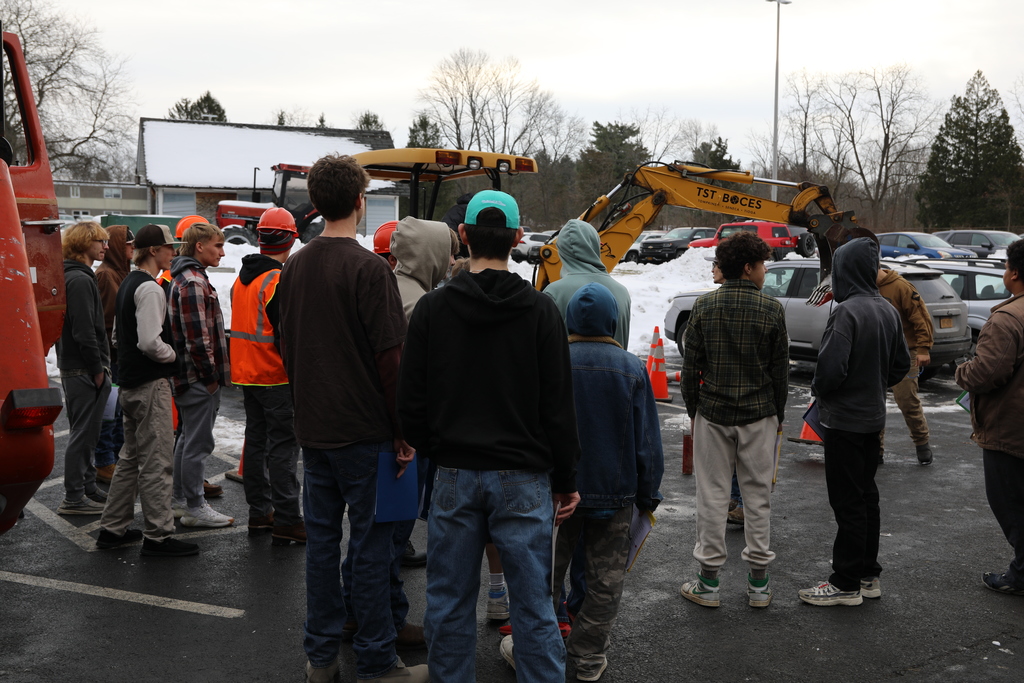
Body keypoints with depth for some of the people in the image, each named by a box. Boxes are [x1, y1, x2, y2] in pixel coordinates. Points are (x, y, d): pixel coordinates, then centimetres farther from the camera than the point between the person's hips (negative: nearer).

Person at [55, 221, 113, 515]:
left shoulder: (73, 276, 16)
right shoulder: (80, 279, -17)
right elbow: (84, 331, -23)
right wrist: (98, 368, -18)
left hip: (71, 367, 11)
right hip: (84, 370, -11)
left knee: (85, 432, 17)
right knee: (83, 433, -4)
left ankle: (88, 488, 27)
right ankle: (74, 498, 2)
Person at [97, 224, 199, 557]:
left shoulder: (127, 284, 15)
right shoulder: (150, 289, -16)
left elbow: (118, 335, 22)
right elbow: (150, 342, -24)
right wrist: (174, 355, -8)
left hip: (130, 383, 10)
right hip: (151, 383, -10)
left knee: (131, 457, 17)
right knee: (156, 461, -5)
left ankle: (112, 529, 24)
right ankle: (158, 535, 1)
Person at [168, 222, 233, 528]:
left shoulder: (189, 278, 16)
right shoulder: (193, 283, -18)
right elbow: (197, 337, -23)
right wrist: (211, 375, -15)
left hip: (189, 376, 11)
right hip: (199, 378, -11)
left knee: (189, 437, 20)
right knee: (198, 442, -3)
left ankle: (180, 497, 32)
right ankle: (195, 508, 6)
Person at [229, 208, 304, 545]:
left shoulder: (241, 279, 11)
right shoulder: (280, 281, -17)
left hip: (245, 375, 9)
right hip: (277, 378, -9)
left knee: (256, 441, 14)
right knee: (283, 446, -5)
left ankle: (259, 513, 22)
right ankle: (286, 521, -3)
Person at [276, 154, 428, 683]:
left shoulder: (294, 267, 7)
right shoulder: (368, 268, -15)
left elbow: (287, 348, 14)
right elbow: (389, 356, -17)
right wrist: (403, 431, -11)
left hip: (313, 429, 7)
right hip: (364, 430, -7)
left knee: (321, 538, 14)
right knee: (370, 545, 2)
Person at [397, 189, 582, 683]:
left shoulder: (431, 308, -2)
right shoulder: (540, 310, -5)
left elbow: (410, 404, -1)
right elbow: (558, 406, -5)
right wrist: (565, 482, 5)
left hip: (454, 476, 2)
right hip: (524, 478, -1)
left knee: (449, 604, 13)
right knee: (533, 604, 7)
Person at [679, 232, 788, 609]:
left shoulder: (704, 306, -2)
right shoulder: (771, 309, -5)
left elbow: (690, 366, 0)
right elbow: (780, 368, 0)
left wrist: (693, 411, 11)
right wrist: (779, 414, 11)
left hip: (712, 414, 1)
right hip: (759, 415, 0)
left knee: (713, 495, 6)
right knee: (757, 495, 9)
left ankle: (708, 583, 11)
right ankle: (759, 583, 17)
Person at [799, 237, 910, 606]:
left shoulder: (847, 312, -21)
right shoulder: (888, 310, 6)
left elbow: (831, 368, -26)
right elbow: (902, 365, 13)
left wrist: (818, 390, -6)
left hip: (845, 419, -8)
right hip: (874, 416, 9)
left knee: (848, 501, -1)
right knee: (866, 495, 16)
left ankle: (846, 584, 8)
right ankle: (868, 575, 26)